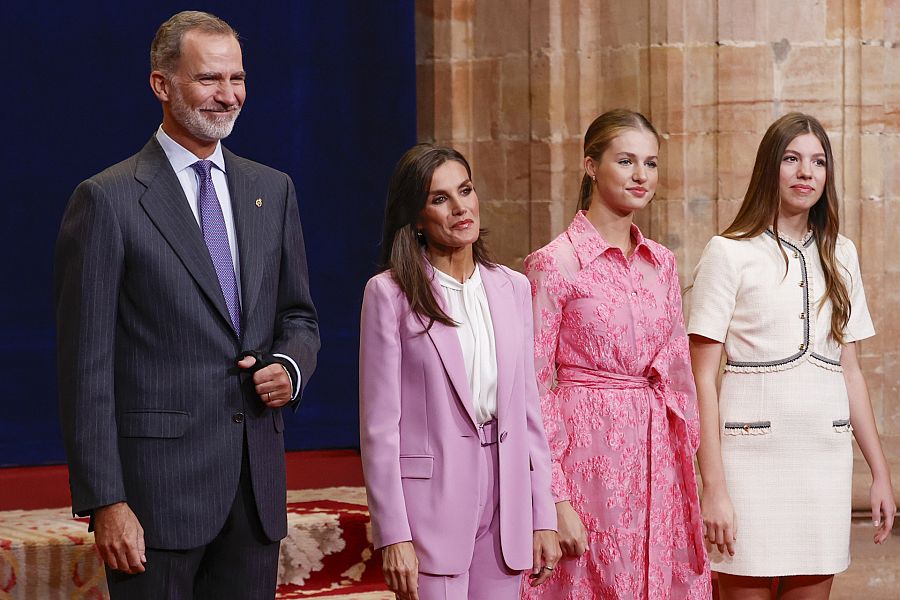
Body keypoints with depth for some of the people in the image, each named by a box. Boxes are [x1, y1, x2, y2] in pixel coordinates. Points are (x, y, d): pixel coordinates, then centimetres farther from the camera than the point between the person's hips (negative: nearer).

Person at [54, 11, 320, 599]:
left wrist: (290, 366, -2)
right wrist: (104, 502, -13)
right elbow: (87, 367, -8)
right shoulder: (107, 200, -5)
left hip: (257, 484, 5)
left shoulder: (272, 190, 13)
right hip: (158, 485, -5)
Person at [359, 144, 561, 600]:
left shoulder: (512, 288, 10)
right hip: (431, 499, -4)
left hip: (505, 503, 4)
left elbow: (527, 407, 12)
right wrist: (394, 536, -12)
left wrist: (543, 517, 7)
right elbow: (378, 425, -7)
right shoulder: (390, 293, -4)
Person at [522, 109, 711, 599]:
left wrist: (688, 465, 8)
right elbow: (534, 388, -9)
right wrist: (556, 500, -14)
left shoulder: (661, 263, 10)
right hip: (592, 458, -6)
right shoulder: (555, 264, -8)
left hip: (658, 458, 6)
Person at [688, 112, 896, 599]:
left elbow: (850, 371, 16)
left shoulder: (840, 255, 12)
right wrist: (713, 486, -12)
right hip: (753, 453, -4)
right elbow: (702, 379, -6)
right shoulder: (730, 253, -3)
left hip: (827, 456, 4)